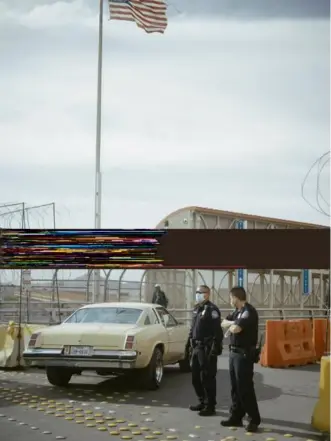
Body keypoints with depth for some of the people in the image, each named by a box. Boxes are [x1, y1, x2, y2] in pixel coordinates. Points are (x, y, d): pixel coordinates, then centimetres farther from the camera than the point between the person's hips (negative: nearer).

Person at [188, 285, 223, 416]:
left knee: (207, 378, -4)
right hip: (196, 347, 9)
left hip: (207, 349, -9)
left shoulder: (211, 309, -13)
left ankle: (210, 406, 4)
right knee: (195, 377, 15)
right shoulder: (197, 308, 15)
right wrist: (191, 343, 17)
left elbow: (217, 331, -18)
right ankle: (202, 402, 28)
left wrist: (215, 349, -22)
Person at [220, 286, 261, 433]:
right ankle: (236, 417, 20)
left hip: (245, 354, -9)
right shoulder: (237, 311, 12)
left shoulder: (249, 312, -17)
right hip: (234, 353, 9)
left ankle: (254, 420, 2)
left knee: (245, 388, -6)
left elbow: (236, 329, -28)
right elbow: (224, 322, 17)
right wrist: (232, 323, -4)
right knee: (235, 387, 13)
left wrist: (231, 326, -5)